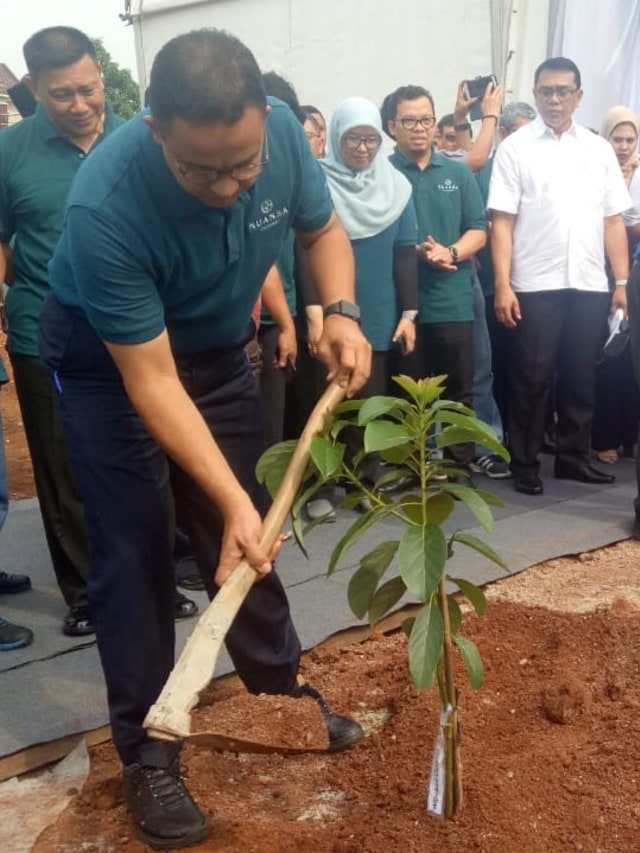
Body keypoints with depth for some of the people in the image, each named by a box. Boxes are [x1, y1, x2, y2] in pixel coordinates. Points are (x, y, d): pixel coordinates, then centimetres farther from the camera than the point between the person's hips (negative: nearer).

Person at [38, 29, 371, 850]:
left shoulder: (283, 131, -22)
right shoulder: (105, 206, -36)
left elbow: (323, 229, -1)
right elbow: (150, 381, -32)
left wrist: (340, 311, -20)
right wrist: (231, 499, -33)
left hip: (216, 350, 5)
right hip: (111, 363, -4)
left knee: (250, 534, 10)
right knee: (135, 553, -4)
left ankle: (282, 693, 29)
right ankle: (147, 752, 12)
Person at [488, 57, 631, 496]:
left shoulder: (599, 149, 11)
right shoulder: (515, 148, 1)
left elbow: (614, 220, 10)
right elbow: (502, 221, -4)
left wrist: (623, 281, 4)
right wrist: (503, 285, -12)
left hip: (589, 285, 4)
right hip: (535, 286, -3)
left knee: (582, 377, 10)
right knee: (532, 379, 3)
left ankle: (574, 456, 24)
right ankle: (525, 464, 14)